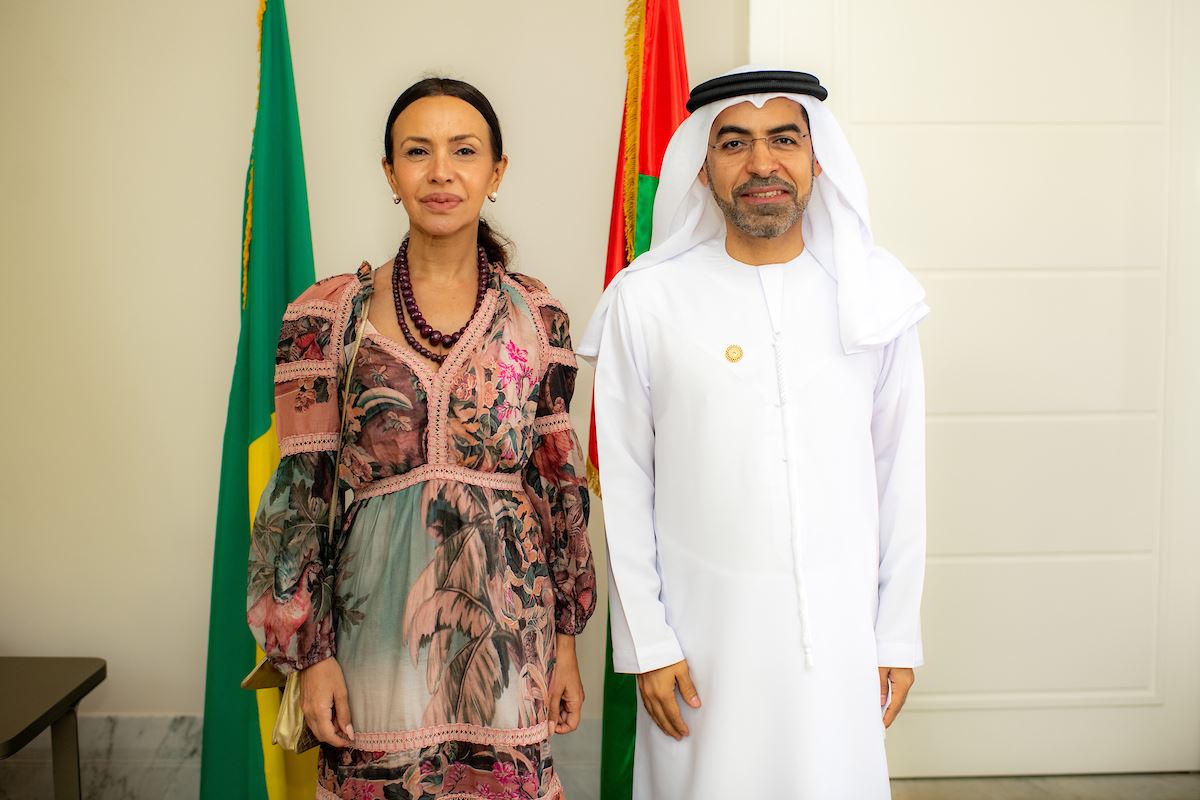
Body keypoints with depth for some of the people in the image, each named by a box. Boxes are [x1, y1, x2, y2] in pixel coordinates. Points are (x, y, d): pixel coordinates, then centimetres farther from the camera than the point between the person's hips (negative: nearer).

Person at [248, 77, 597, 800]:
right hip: (374, 625, -1)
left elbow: (561, 486, 4)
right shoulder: (327, 318, -4)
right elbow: (301, 494, -2)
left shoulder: (537, 318, 1)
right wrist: (311, 652, -3)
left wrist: (567, 638, 5)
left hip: (506, 624, 1)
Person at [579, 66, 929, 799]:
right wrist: (646, 643, -2)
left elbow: (901, 478, 4)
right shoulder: (647, 299, -6)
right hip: (704, 630, -1)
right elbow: (626, 489, -2)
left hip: (840, 629, 2)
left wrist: (900, 635, 5)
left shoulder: (878, 294, 0)